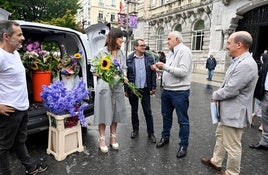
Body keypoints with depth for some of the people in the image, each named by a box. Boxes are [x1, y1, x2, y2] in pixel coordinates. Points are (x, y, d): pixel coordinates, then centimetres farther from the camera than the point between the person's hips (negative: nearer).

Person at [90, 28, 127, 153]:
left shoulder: (121, 53, 9)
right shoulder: (102, 52, -5)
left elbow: (124, 68, 15)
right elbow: (94, 70, -3)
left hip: (118, 87, 5)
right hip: (104, 86, -5)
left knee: (116, 112, 11)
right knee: (104, 112, 2)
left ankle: (113, 137, 27)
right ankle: (102, 139, 18)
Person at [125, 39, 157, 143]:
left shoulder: (149, 58, 2)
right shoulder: (129, 59, -3)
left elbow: (153, 73, 3)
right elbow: (126, 75, -2)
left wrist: (153, 87, -2)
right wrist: (126, 89, -4)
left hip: (145, 89, 1)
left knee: (148, 112, 5)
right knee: (134, 110, 14)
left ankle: (151, 133, 16)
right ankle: (135, 129, 32)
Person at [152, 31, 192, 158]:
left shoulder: (184, 51, -13)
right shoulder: (171, 52, 13)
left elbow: (183, 72, -23)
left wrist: (165, 66, -21)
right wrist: (160, 68, 1)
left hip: (179, 91, -8)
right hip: (167, 90, 9)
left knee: (182, 120, 5)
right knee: (166, 115, 20)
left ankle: (183, 145, 20)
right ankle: (165, 137, 38)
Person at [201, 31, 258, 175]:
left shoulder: (246, 65, -26)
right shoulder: (239, 61, 8)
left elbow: (230, 90, -26)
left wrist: (215, 95, -8)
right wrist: (219, 96, 2)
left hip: (234, 113, -11)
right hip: (227, 111, 11)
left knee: (232, 146, 6)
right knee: (220, 136, 25)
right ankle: (216, 161, 43)